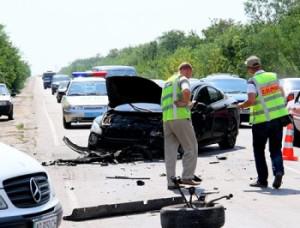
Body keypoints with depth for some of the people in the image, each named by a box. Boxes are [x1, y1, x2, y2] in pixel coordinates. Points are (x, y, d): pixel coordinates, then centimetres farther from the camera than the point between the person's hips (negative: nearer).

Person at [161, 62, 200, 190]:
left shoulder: (167, 82, 26)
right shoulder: (183, 79, 0)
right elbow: (186, 91, -24)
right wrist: (187, 103, -7)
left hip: (166, 119, 7)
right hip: (180, 117, -7)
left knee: (170, 152, 5)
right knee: (191, 148, 2)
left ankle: (171, 182, 2)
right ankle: (187, 177, -3)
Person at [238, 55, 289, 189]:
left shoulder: (253, 81, -12)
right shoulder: (273, 76, 6)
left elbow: (251, 101, -23)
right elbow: (282, 94, 13)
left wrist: (240, 106, -5)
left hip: (262, 121, -5)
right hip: (278, 117, 5)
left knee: (259, 150, 11)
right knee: (275, 149, 12)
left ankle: (262, 180, 12)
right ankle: (278, 171, -13)